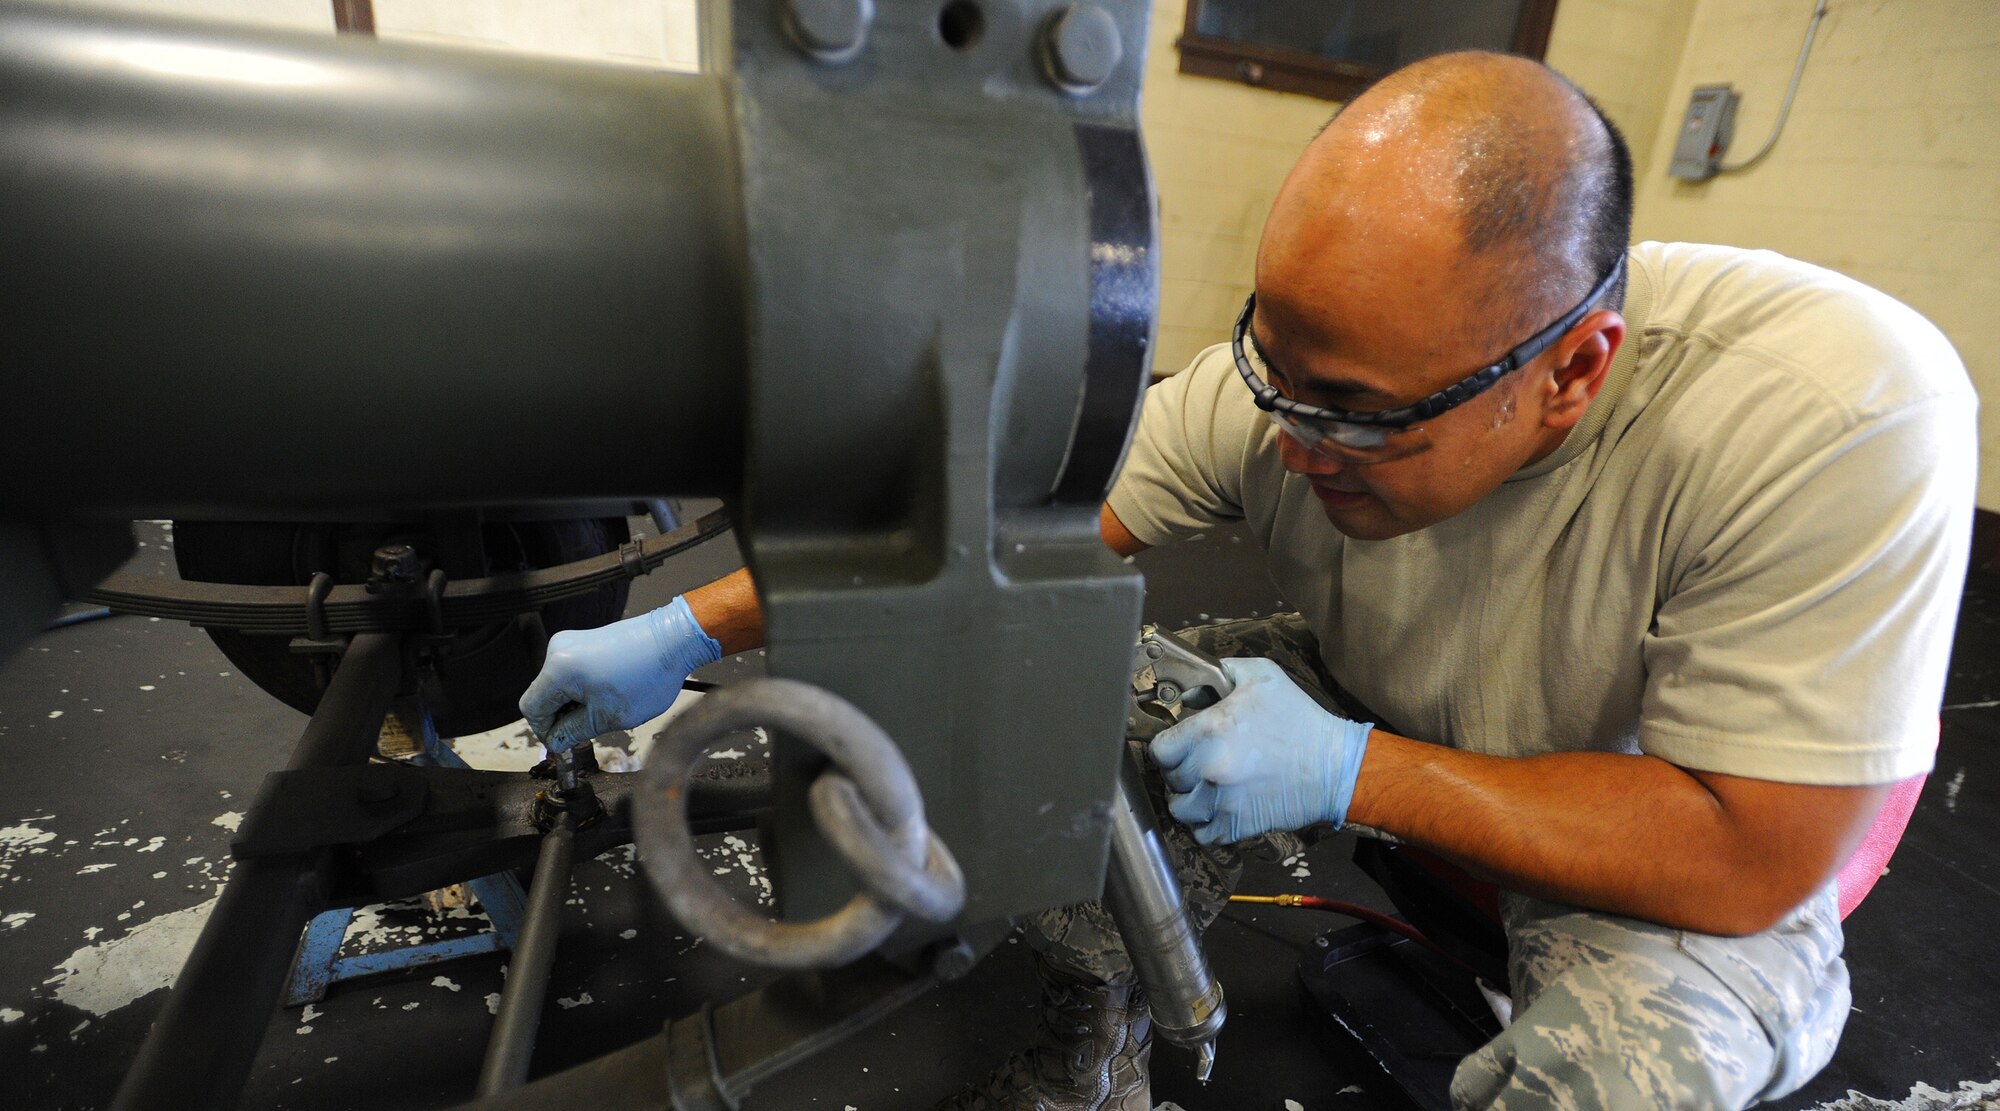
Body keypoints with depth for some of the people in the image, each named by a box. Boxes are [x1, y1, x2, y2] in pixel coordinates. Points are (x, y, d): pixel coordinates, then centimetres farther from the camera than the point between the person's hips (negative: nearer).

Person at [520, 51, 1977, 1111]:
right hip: (1372, 725, 2)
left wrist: (1351, 770, -34)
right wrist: (689, 632, -18)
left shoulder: (1841, 417, -32)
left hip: (1685, 859, -1)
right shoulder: (1292, 379, -24)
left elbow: (1754, 859, -27)